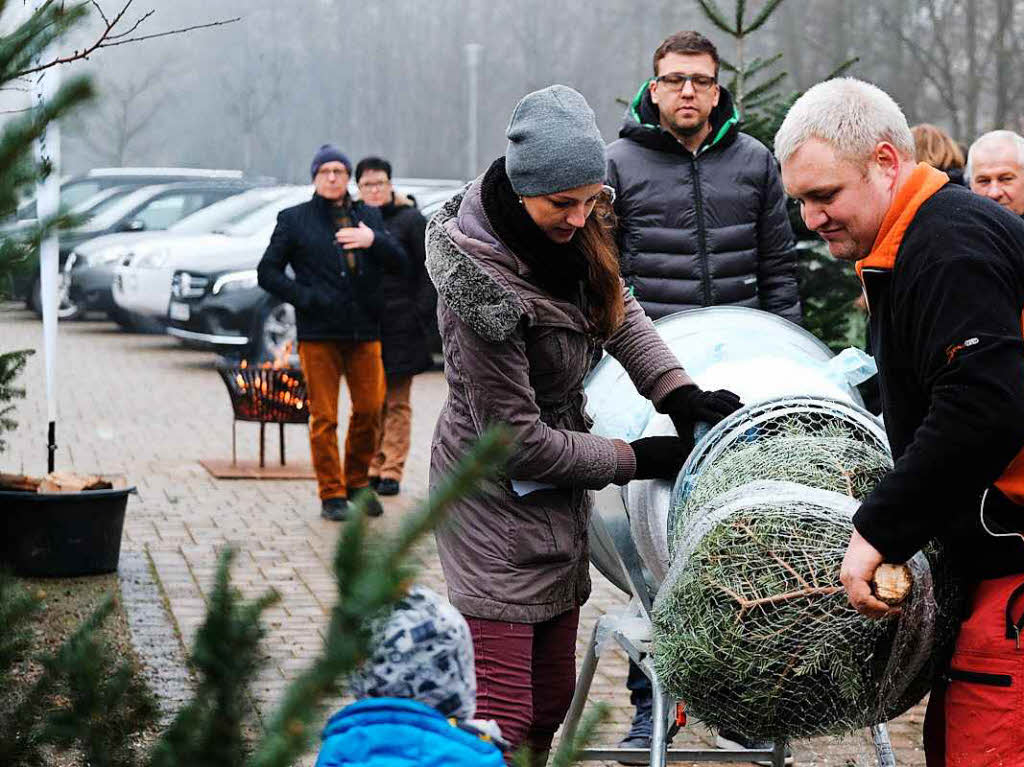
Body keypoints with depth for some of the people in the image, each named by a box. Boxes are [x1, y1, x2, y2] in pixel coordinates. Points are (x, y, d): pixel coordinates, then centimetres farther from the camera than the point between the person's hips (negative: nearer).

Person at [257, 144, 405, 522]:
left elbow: (399, 263, 6)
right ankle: (332, 494, 5)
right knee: (324, 417, -2)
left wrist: (374, 240, -14)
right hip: (318, 334, -3)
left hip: (364, 332, 3)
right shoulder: (294, 220, 6)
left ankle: (357, 482, 21)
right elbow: (268, 272, 4)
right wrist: (305, 298, -9)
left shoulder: (369, 217, 14)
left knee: (369, 409, 2)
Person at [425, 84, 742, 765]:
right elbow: (519, 440, -22)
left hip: (556, 500, 9)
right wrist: (634, 459, -13)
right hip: (497, 498, -8)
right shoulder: (485, 286, -28)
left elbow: (618, 307, 13)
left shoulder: (574, 226, -6)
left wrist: (678, 390, -3)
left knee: (550, 700, 13)